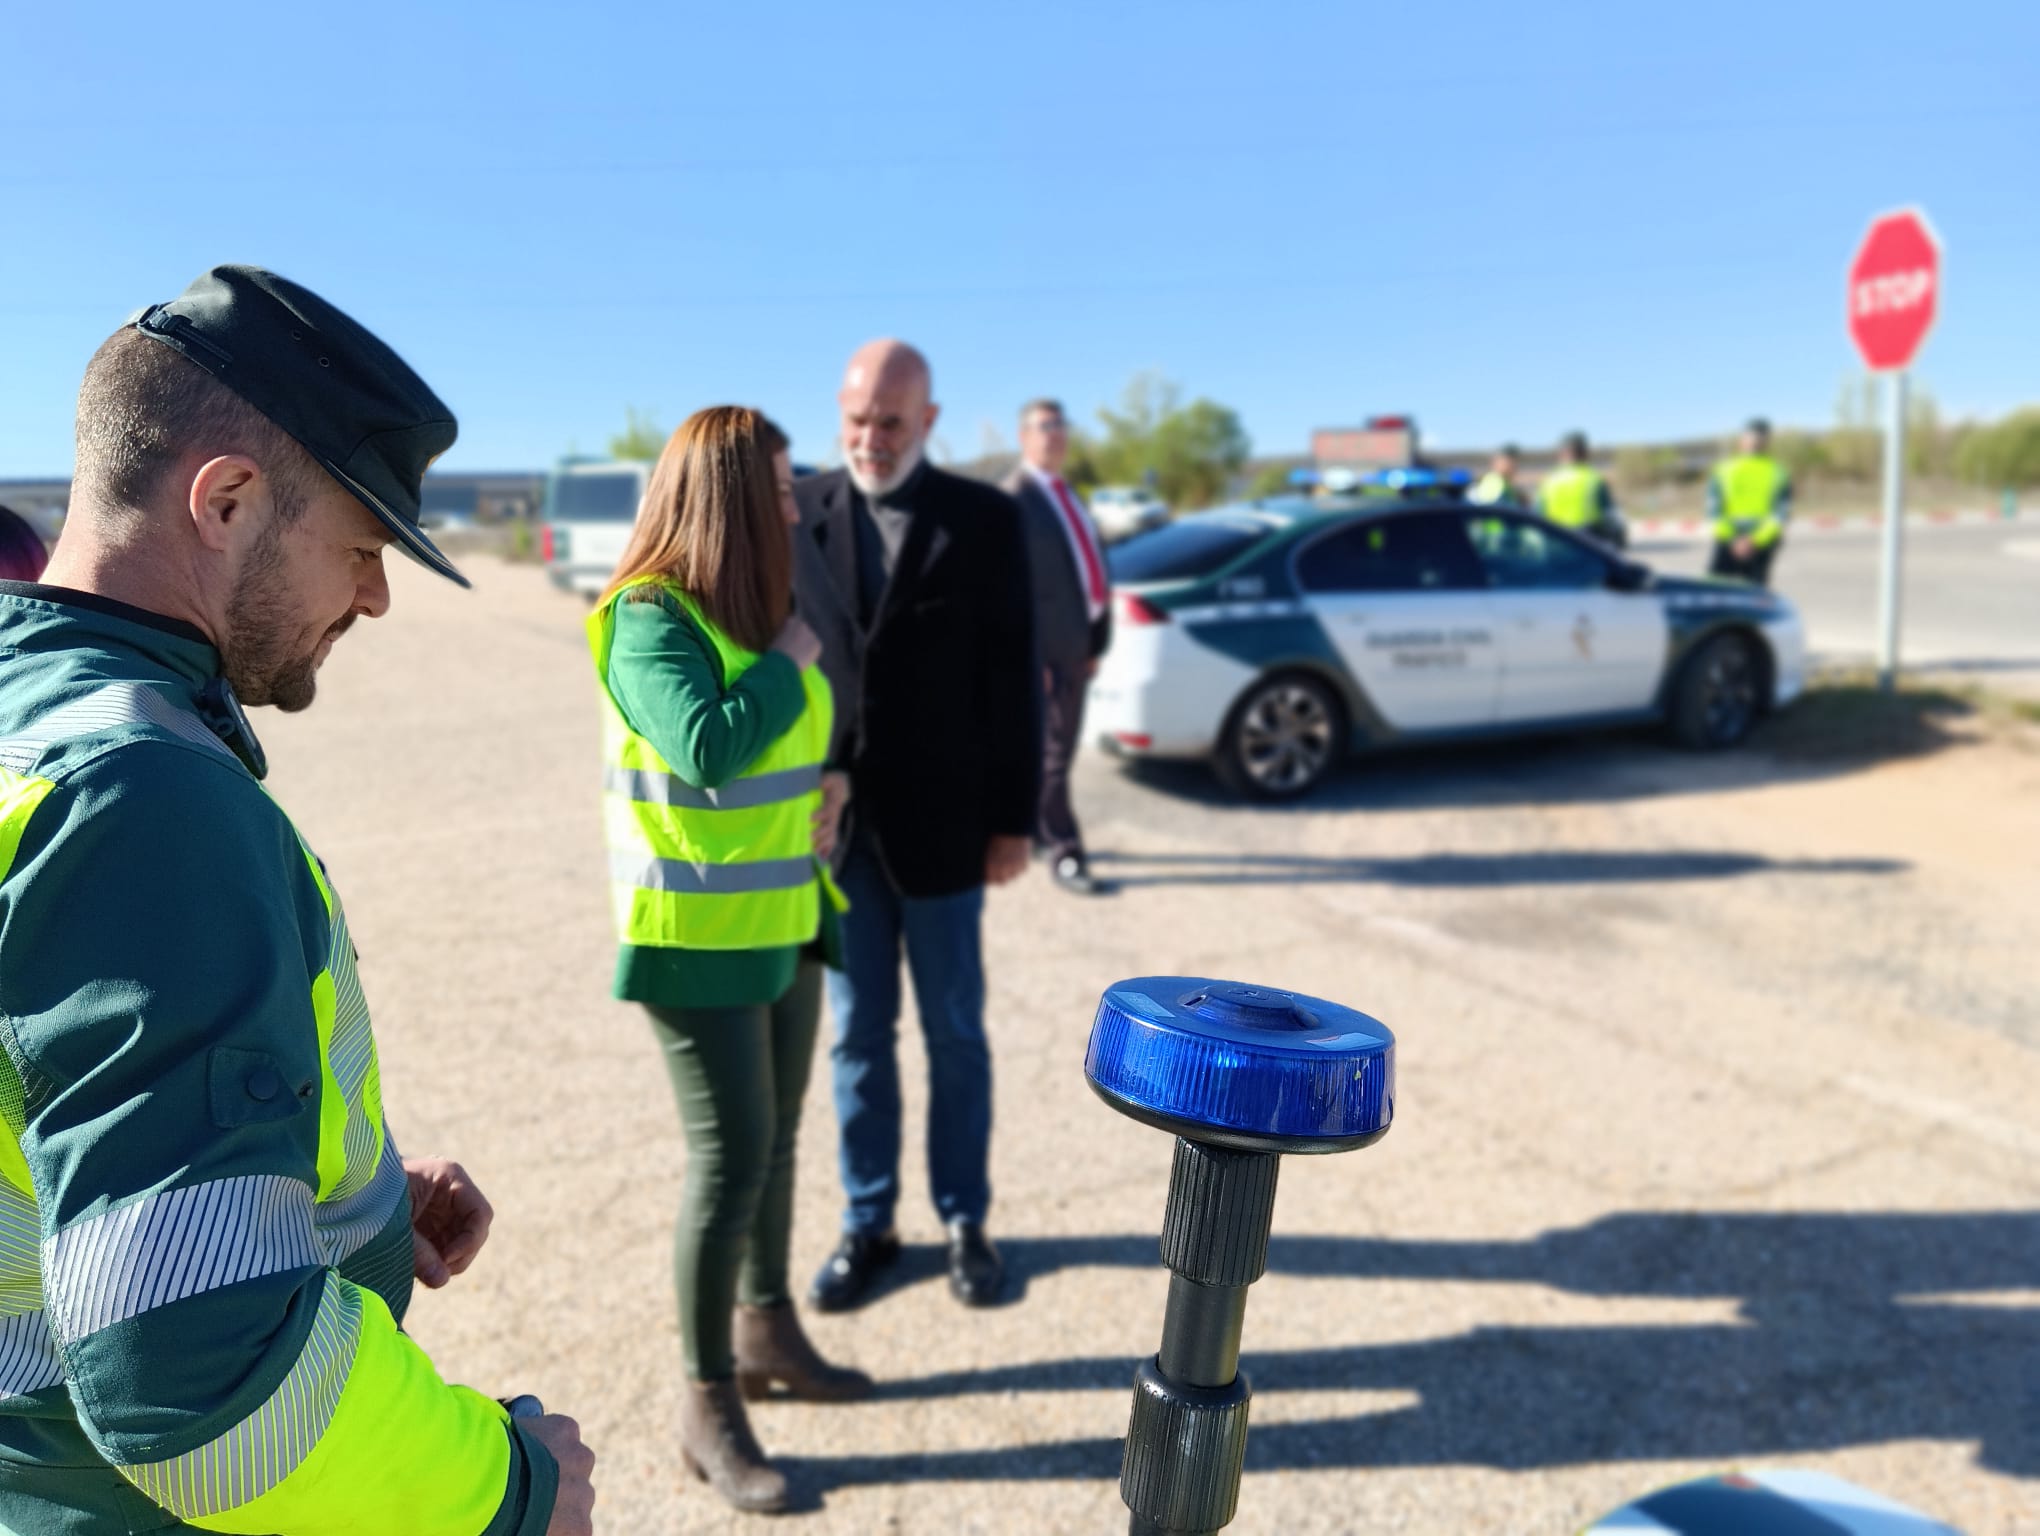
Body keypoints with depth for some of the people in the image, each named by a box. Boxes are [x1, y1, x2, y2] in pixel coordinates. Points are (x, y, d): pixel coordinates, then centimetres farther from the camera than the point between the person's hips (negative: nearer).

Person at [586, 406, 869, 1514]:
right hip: (698, 933, -8)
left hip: (784, 919, 8)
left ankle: (768, 1334, 36)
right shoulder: (648, 616, -16)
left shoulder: (752, 604, 7)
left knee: (774, 1140, 17)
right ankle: (706, 1405, 15)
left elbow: (809, 729, 18)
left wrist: (830, 779, -2)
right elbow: (706, 746, -30)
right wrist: (789, 661, -17)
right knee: (731, 1161, -2)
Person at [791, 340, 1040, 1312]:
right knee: (857, 1034, 12)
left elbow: (1012, 678, -3)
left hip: (940, 822, -2)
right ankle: (867, 1224, 27)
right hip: (833, 821, 2)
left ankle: (964, 1221, 27)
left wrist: (1014, 818, -6)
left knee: (954, 1032, 10)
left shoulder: (983, 519, -3)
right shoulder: (798, 512, 2)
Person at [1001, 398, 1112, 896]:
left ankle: (1031, 824, 30)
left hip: (1077, 644, 8)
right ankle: (1064, 852, 4)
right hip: (1043, 646, -8)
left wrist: (1096, 642, 11)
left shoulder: (1069, 498, 17)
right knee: (1049, 752, -2)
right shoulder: (1013, 498, -10)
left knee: (1061, 746, 15)